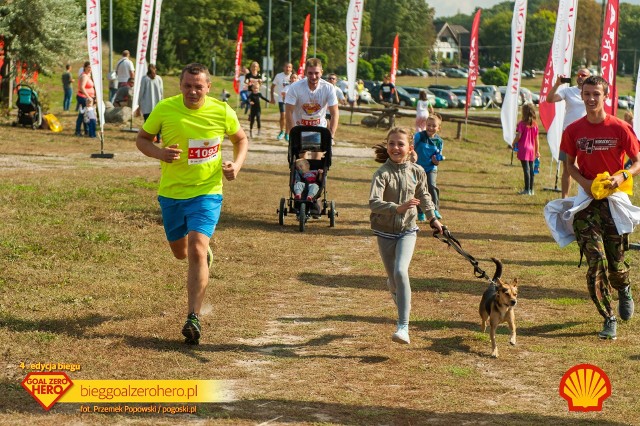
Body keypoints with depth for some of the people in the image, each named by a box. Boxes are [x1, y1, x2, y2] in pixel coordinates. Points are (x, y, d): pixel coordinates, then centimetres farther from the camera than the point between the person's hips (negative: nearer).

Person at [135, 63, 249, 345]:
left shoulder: (222, 112, -8)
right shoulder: (164, 109, -9)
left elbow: (241, 139, 11)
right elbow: (141, 138, 3)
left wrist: (237, 164, -9)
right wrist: (159, 152, -19)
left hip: (207, 192, -3)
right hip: (171, 193, 3)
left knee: (197, 250, -19)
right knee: (180, 252, 17)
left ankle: (193, 318, -17)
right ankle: (205, 250, 55)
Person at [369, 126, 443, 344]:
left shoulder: (417, 172, -3)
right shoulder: (382, 174, -15)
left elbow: (424, 196, 17)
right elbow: (374, 202, -27)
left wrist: (432, 218, 27)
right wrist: (398, 208, -41)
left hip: (407, 230, 0)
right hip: (385, 231, 0)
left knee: (401, 271, -21)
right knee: (394, 278, 9)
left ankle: (403, 327, -20)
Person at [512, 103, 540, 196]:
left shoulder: (522, 124, -10)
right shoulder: (535, 125, 5)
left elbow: (518, 136, -13)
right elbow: (537, 139, 9)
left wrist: (514, 143, 5)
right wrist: (537, 151, 15)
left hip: (523, 149, -5)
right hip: (532, 149, 5)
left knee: (526, 169, -6)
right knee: (531, 169, 10)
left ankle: (527, 190, -6)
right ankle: (531, 189, 16)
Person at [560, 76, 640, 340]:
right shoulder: (573, 130, 0)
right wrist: (583, 181, -9)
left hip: (614, 199, -1)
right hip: (587, 200, 1)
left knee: (616, 263, 5)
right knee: (596, 262, -8)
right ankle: (608, 320, 3)